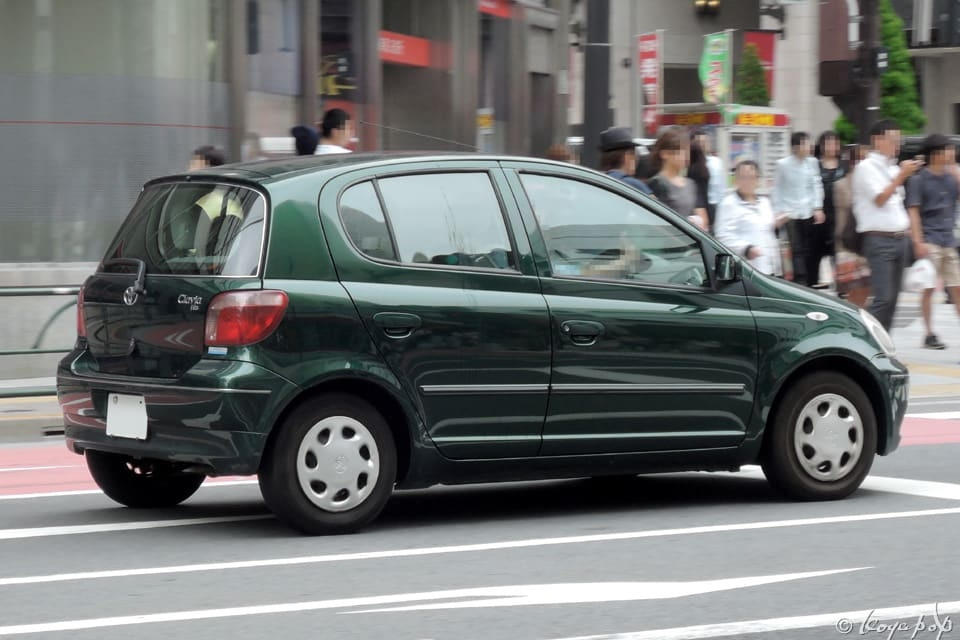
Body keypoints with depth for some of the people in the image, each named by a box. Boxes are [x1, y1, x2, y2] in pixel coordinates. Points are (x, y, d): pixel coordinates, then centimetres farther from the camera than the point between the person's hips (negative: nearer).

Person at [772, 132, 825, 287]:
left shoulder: (812, 163, 5)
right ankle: (801, 282, -8)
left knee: (811, 250, 3)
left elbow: (816, 186, 8)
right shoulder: (783, 164, -3)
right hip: (791, 213, -3)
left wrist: (818, 208, 1)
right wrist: (778, 212, -2)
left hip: (809, 213, 3)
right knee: (797, 250, -8)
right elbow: (778, 189, 3)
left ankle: (812, 282, 10)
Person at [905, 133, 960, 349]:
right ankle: (929, 335, 4)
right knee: (929, 288, -1)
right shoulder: (919, 180, -6)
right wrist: (918, 242, -16)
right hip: (930, 241, -6)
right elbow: (913, 211, -9)